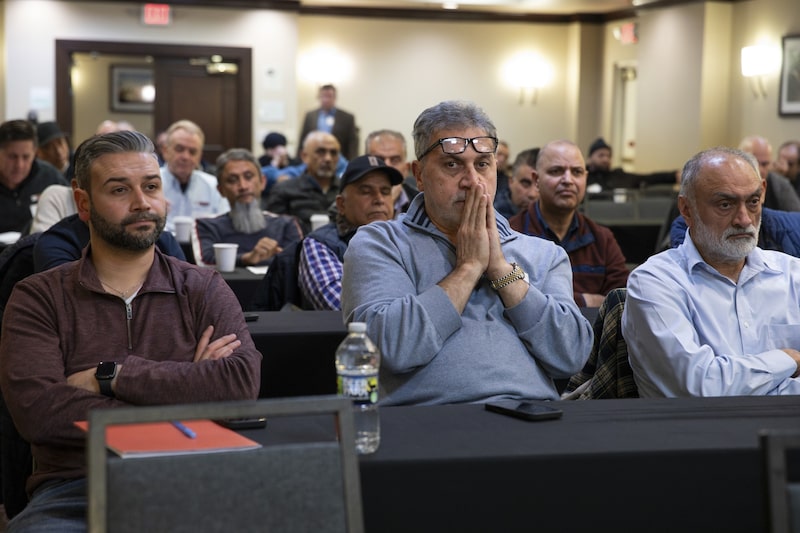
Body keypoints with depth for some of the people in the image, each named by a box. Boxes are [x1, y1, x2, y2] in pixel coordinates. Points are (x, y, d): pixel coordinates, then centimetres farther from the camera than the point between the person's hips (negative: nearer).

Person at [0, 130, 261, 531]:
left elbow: (242, 383, -8)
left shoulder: (203, 290, 11)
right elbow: (35, 410, -10)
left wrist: (110, 376, -7)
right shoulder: (38, 298, 8)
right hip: (73, 489, 0)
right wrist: (183, 396, -9)